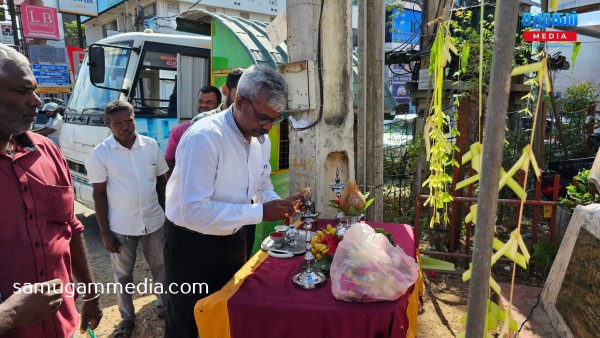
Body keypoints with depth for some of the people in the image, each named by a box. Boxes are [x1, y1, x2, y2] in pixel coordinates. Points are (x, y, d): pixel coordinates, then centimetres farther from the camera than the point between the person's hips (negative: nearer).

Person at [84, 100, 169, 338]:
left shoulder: (151, 146, -4)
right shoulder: (99, 154, -11)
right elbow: (99, 195, -7)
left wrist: (167, 213, 8)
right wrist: (105, 232, -8)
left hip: (154, 222, 2)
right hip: (120, 227, -2)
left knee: (160, 267, 18)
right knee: (123, 274, 15)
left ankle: (164, 306, 41)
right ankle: (127, 317, 36)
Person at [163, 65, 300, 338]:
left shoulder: (262, 139, -2)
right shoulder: (204, 137, -28)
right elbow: (193, 211, -32)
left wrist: (278, 205, -10)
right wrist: (259, 213, -30)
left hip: (233, 241, 7)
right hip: (192, 246, -7)